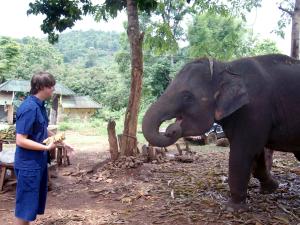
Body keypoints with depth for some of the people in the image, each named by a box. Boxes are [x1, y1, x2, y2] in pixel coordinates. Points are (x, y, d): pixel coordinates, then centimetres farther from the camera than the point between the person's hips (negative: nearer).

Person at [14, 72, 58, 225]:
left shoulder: (40, 106, 7)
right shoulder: (29, 108, -21)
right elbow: (20, 140, -24)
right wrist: (47, 147, -22)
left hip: (38, 162, 9)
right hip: (28, 165, -9)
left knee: (33, 203, 20)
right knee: (25, 206, 4)